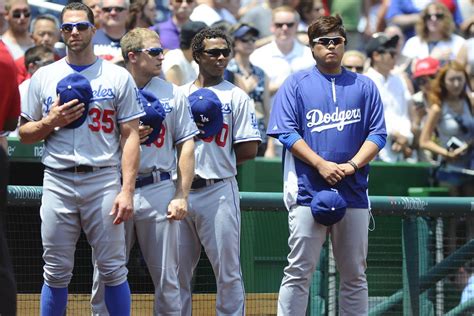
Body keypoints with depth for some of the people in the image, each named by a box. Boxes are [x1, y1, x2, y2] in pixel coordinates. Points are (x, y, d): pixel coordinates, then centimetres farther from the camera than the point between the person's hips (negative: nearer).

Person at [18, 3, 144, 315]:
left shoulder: (119, 77, 6)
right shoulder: (44, 77, 12)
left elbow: (130, 136, 2)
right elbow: (24, 134, 15)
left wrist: (127, 191, -8)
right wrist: (52, 122, -6)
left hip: (103, 181, -1)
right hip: (58, 183, 2)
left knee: (113, 270, -1)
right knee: (56, 273, 3)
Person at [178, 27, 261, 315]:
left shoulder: (237, 97, 4)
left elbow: (249, 150, -2)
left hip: (218, 191, -4)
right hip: (180, 190, 4)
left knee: (228, 272, -4)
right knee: (177, 271, 7)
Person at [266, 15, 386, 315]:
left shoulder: (364, 86, 11)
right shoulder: (296, 84, 4)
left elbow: (377, 133, 6)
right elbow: (287, 132, -4)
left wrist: (352, 165, -11)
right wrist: (322, 165, -15)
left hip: (354, 192, 3)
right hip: (308, 191, -3)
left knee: (355, 274, 6)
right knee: (299, 271, -5)